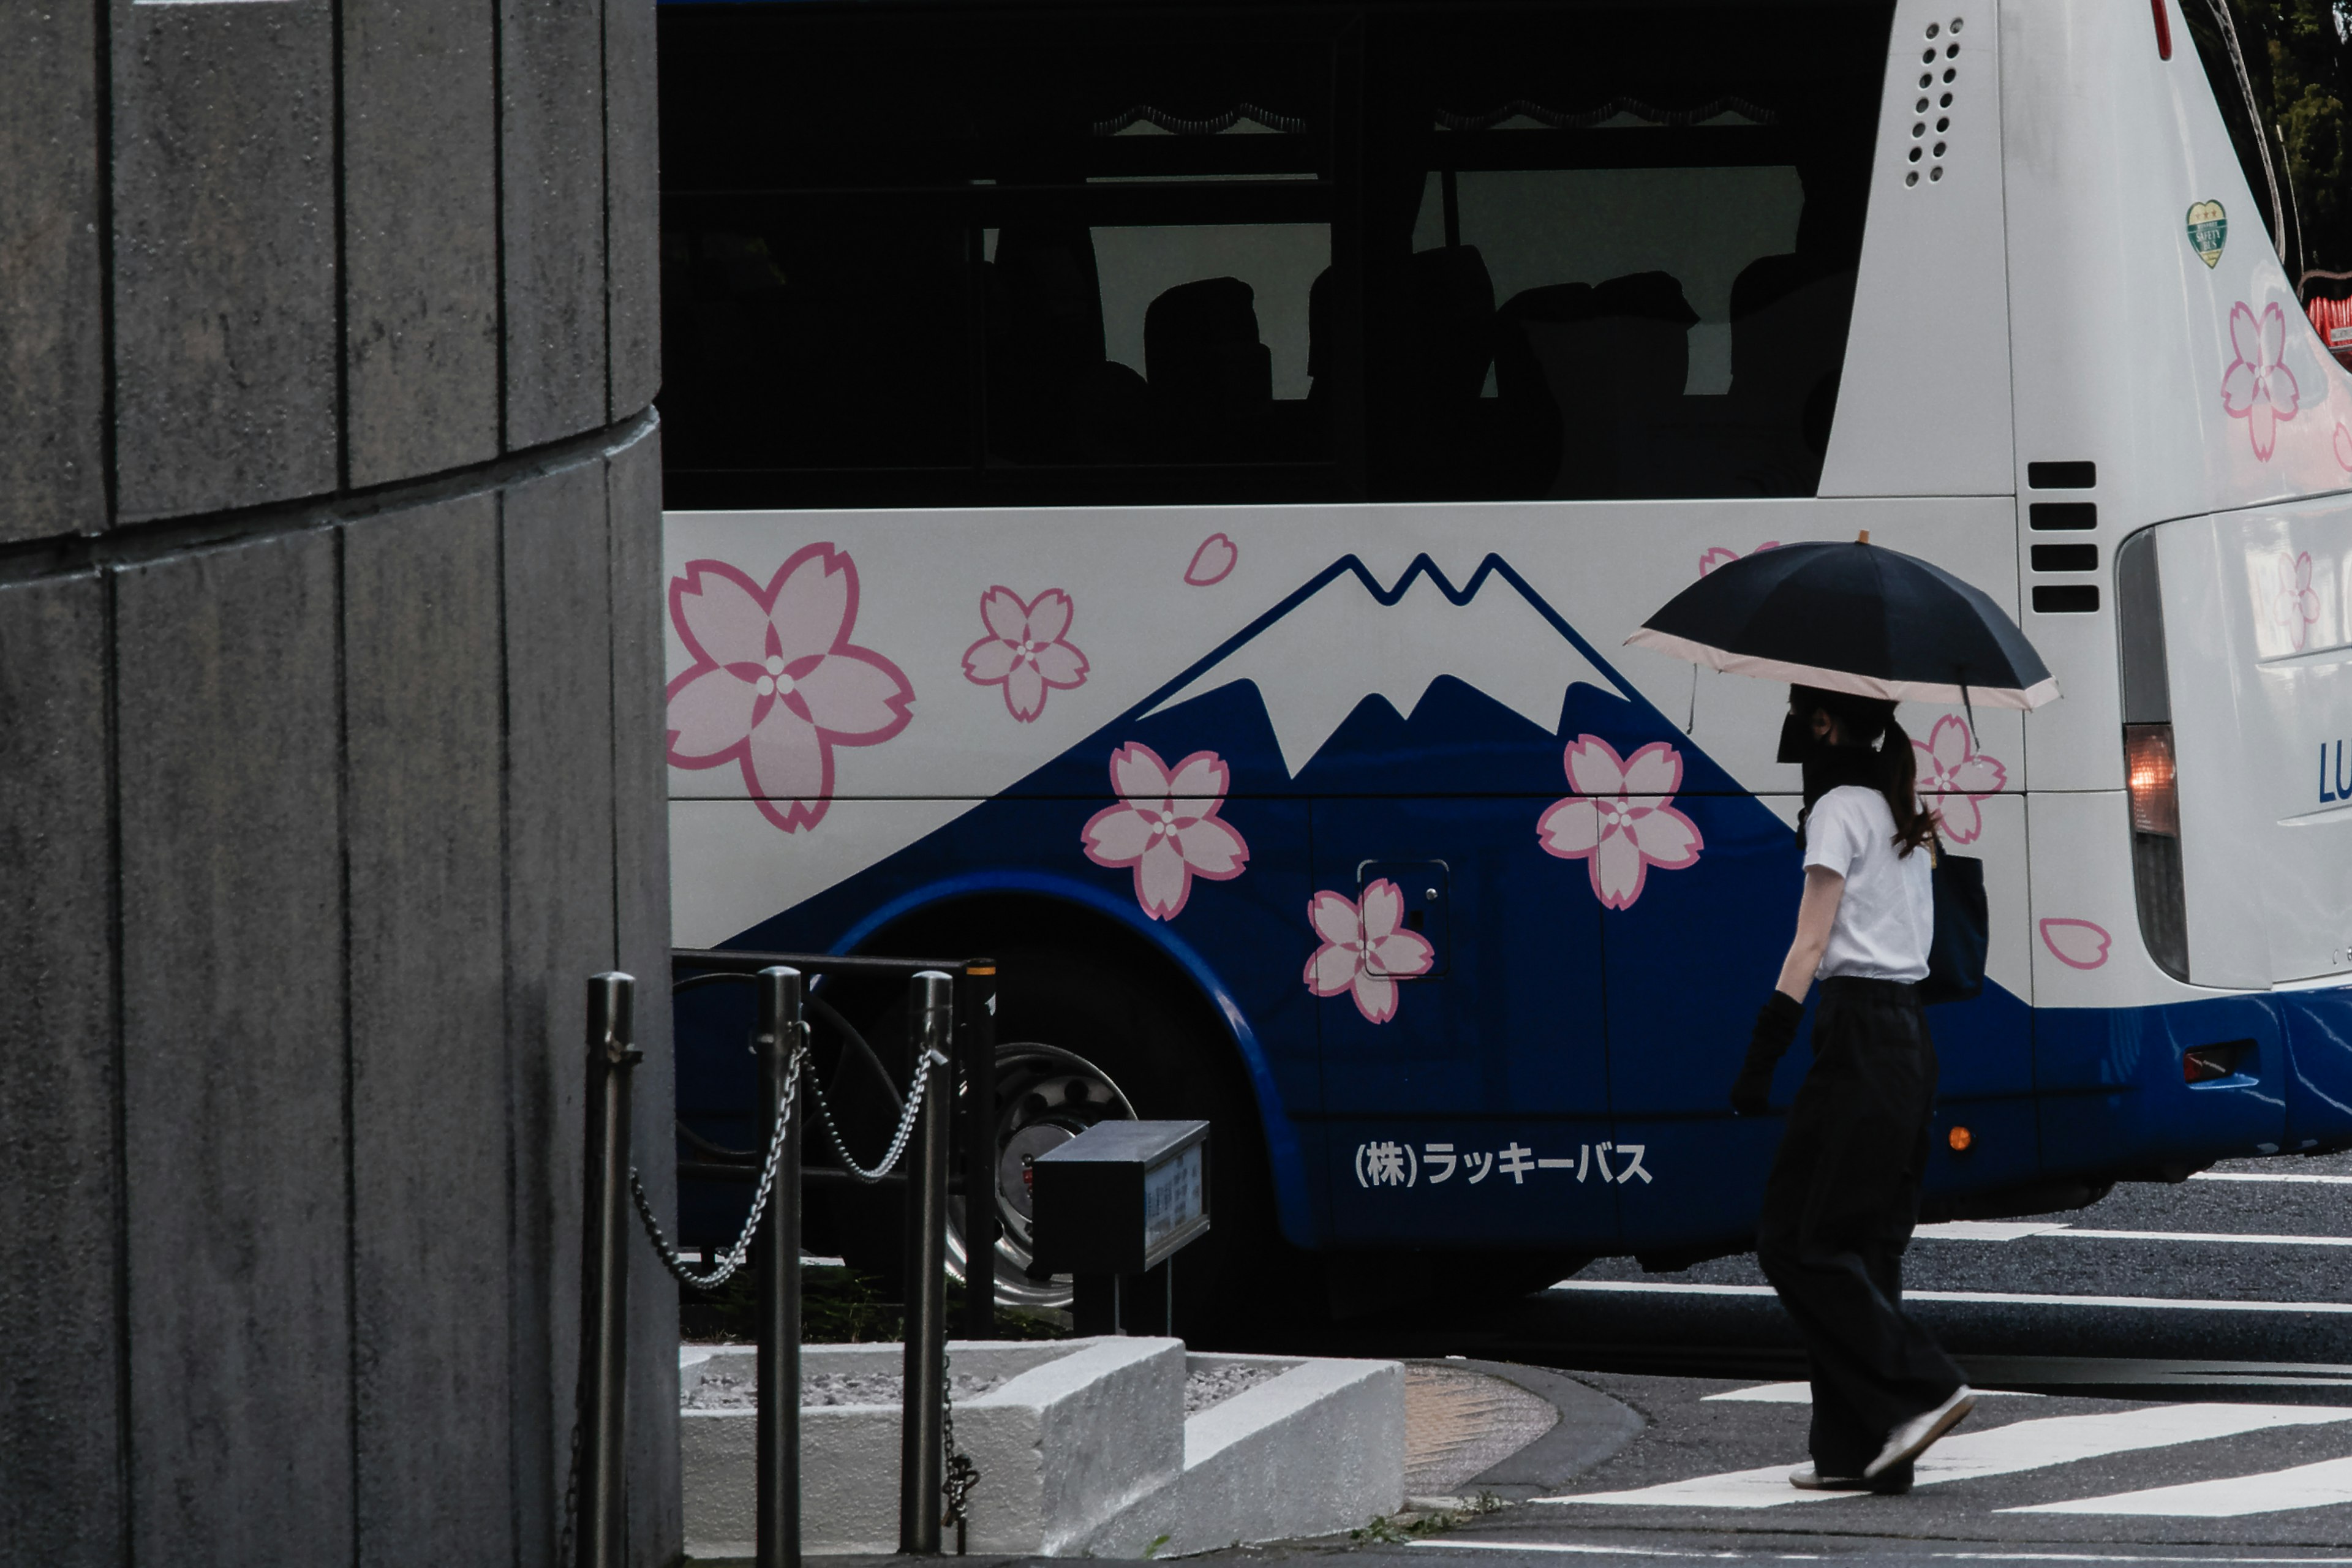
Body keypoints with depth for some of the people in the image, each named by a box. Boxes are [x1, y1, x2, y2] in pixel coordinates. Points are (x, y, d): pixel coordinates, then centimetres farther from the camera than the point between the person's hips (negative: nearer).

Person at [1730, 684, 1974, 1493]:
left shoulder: (1840, 809, -8)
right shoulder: (1897, 816, 18)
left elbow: (1809, 946, -13)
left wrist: (1760, 1060, -15)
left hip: (1860, 1037, -9)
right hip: (1910, 1034, 9)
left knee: (1798, 1243, -5)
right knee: (1864, 1244, 9)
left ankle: (1922, 1390, -14)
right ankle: (1858, 1449, 6)